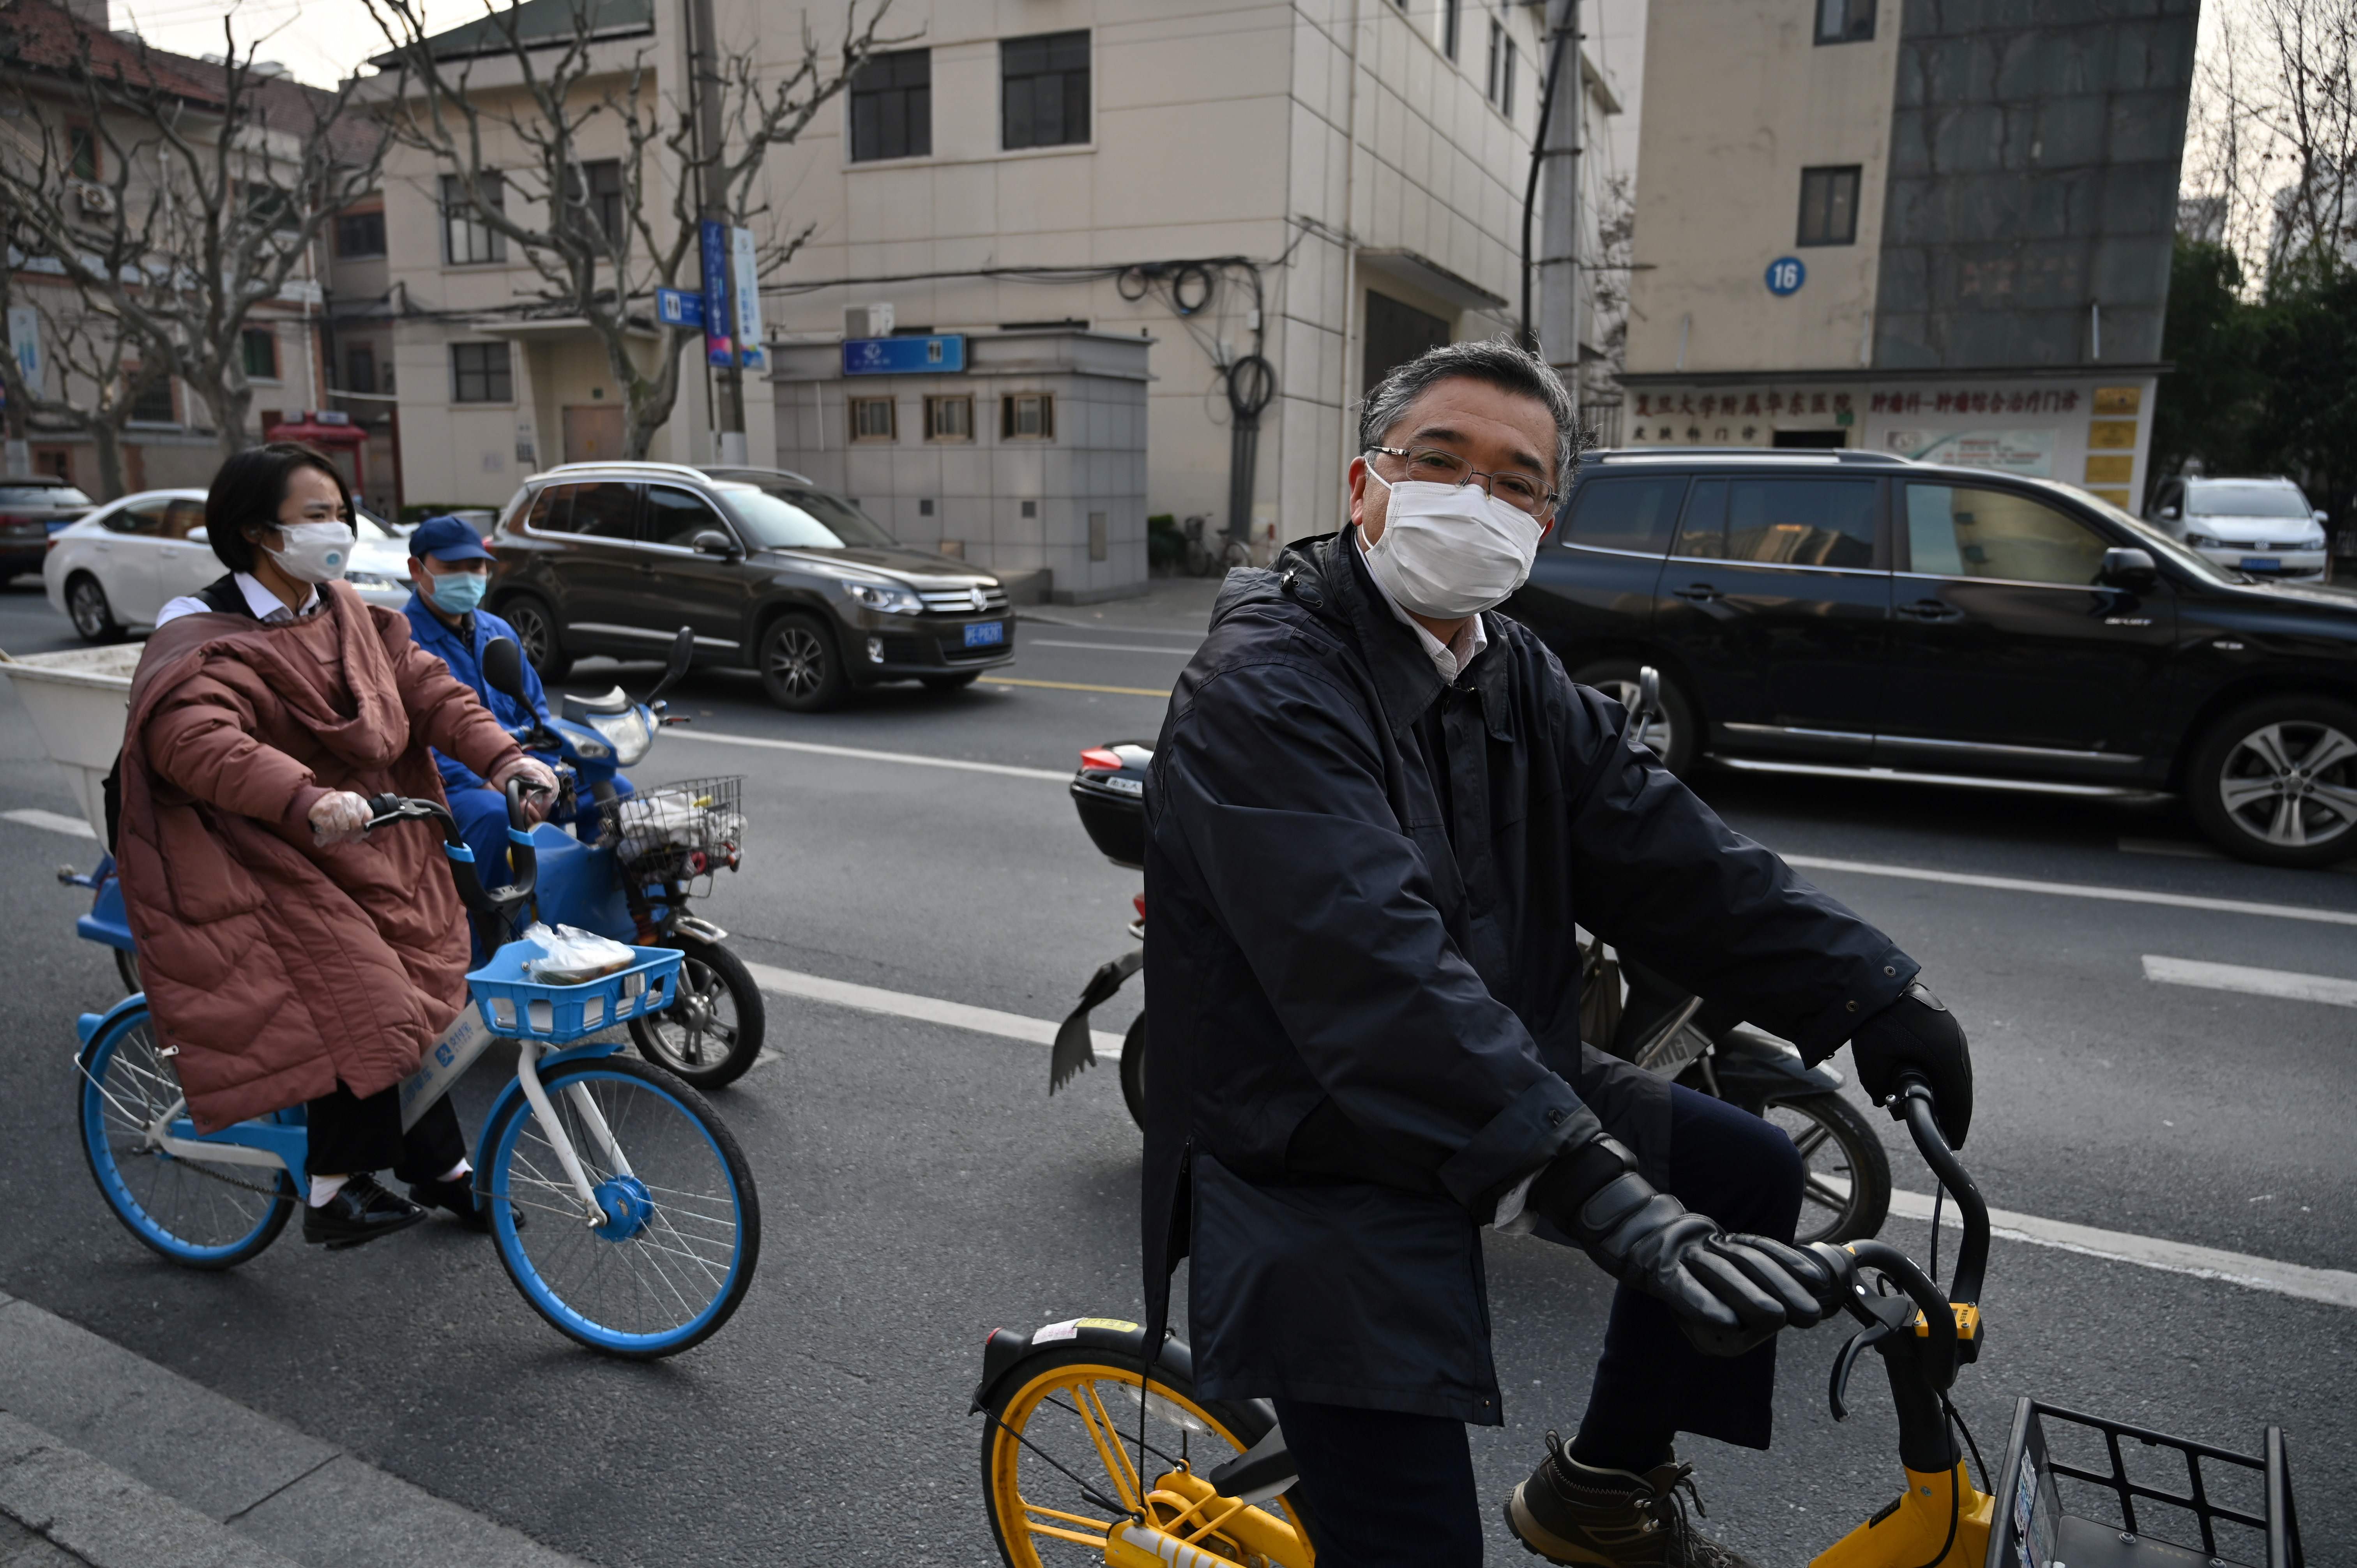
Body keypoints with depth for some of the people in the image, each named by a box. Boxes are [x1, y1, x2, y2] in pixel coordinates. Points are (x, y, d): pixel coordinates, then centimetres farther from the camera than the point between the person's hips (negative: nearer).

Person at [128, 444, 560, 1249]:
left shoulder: (346, 613, 8)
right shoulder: (204, 639, -16)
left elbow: (425, 687, 1)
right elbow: (194, 738, -34)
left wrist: (504, 758, -16)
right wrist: (308, 802, -50)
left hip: (366, 849, 8)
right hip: (263, 865, -7)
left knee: (419, 1000, 10)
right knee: (358, 1000, -22)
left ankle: (442, 1172, 27)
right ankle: (335, 1191, -4)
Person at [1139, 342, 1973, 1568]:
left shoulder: (1514, 679, 7)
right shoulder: (1265, 685, -22)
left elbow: (1668, 855, 0)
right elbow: (1375, 969, -35)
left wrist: (1873, 997, -10)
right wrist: (1598, 1193, -41)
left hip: (1501, 1092, 9)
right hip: (1310, 1155, -8)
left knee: (1751, 1172, 12)